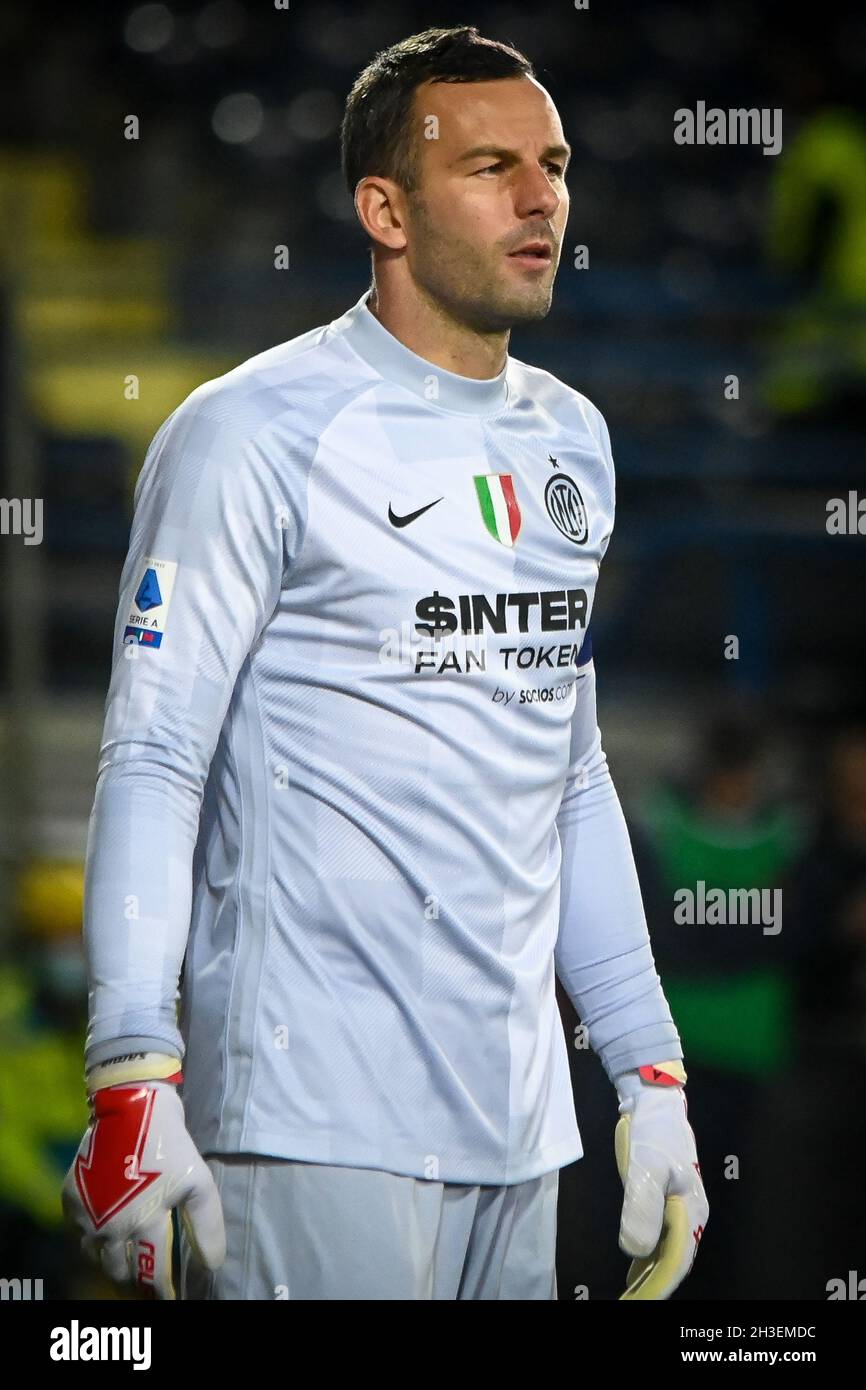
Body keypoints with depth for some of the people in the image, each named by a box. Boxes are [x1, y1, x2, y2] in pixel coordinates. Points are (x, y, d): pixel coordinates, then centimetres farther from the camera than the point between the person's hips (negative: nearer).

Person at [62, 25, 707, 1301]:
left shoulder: (571, 441, 15)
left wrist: (652, 1074, 17)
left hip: (516, 1132, 7)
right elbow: (153, 766, -10)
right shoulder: (258, 436, -7)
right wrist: (135, 1088, -19)